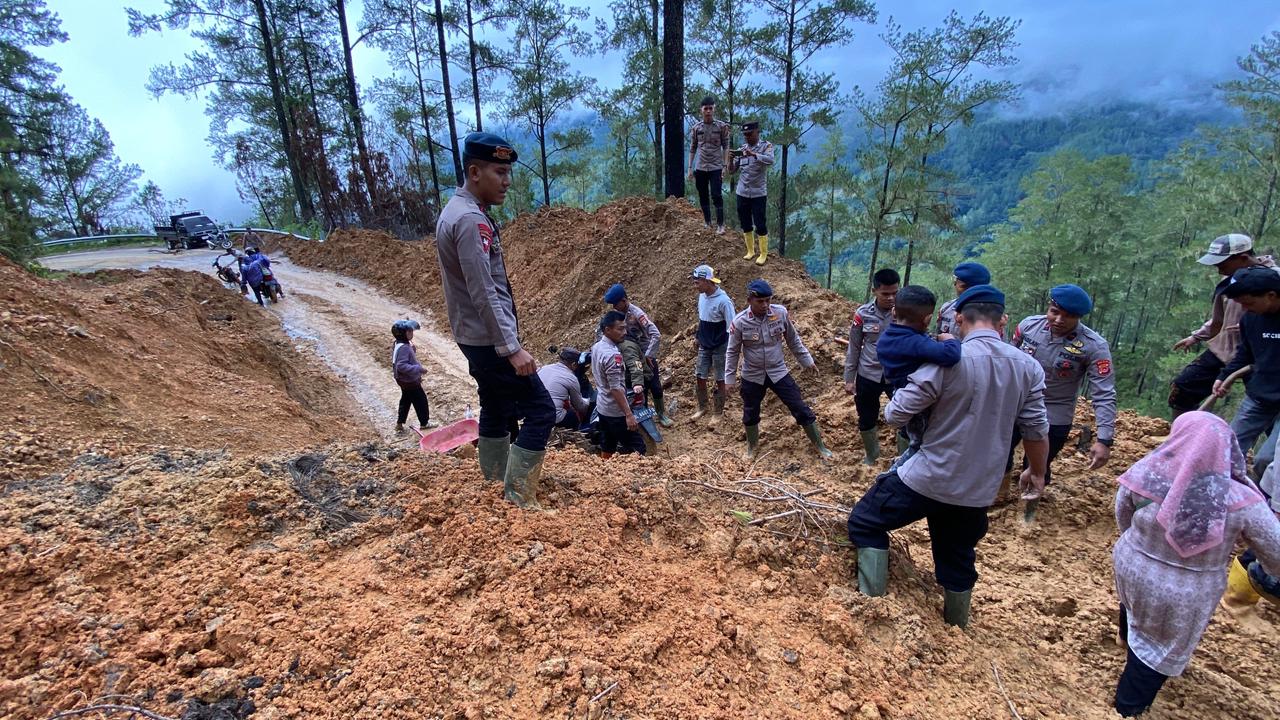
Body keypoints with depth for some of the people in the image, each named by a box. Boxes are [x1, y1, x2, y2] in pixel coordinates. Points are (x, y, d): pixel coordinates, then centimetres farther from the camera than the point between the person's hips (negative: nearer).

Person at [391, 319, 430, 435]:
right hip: (410, 381, -10)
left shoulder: (399, 344, 4)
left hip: (404, 380, 10)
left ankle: (399, 425, 29)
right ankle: (424, 423, 19)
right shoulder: (403, 348, -28)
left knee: (405, 401, 20)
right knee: (421, 401, 4)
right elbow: (401, 366, -35)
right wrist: (417, 369, -34)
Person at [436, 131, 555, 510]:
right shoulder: (471, 219, -19)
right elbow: (484, 294, -25)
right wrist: (512, 347, -25)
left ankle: (496, 490, 32)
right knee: (540, 410, -7)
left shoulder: (460, 211, 13)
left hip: (477, 338, 11)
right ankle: (518, 500, -1)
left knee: (496, 411, 19)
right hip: (490, 340, -11)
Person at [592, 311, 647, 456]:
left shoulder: (596, 347, 3)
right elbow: (616, 389, -27)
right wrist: (628, 414, -25)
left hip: (602, 407, 9)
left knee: (607, 449, 18)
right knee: (637, 449, -2)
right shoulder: (612, 354, -25)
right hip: (616, 411, -9)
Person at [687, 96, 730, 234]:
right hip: (700, 168, 3)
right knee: (703, 197, 8)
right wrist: (690, 168, 5)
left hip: (716, 168, -3)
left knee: (716, 196, -9)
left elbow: (726, 147, 0)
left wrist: (725, 166, -8)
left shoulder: (722, 127, -1)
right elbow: (692, 149, 10)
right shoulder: (696, 128, 5)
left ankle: (720, 225, -5)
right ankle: (707, 222, 19)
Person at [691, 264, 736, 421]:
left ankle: (718, 412, 23)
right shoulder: (702, 295, -2)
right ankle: (702, 408, 30)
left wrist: (731, 350, -19)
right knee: (700, 377, 12)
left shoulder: (723, 300, -24)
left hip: (720, 347, -6)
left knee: (720, 380, 8)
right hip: (704, 346, 6)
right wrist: (697, 336, 19)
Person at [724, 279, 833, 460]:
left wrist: (807, 360, 10)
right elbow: (732, 352, -4)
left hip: (779, 373, 1)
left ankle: (819, 446, 24)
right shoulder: (739, 322, -17)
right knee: (750, 414, 16)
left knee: (801, 409, 4)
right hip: (752, 377, -1)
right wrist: (729, 378, -1)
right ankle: (753, 446, 43)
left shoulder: (781, 313, -13)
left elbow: (793, 340, 3)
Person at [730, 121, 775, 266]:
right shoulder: (741, 149, 7)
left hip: (758, 194, -4)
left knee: (760, 225, -1)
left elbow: (770, 160, -25)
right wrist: (731, 160, -13)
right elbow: (732, 171, 6)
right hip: (742, 193, 4)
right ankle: (750, 251, 26)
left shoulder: (766, 146, -4)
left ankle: (763, 254, 12)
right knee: (745, 224, 11)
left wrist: (752, 154, -35)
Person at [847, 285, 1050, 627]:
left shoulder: (947, 360, -18)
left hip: (927, 479, -5)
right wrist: (1037, 471, 23)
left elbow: (894, 414, -15)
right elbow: (1036, 430, 6)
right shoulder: (1029, 368, -2)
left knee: (865, 523, 11)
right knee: (958, 559, 25)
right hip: (978, 491, 6)